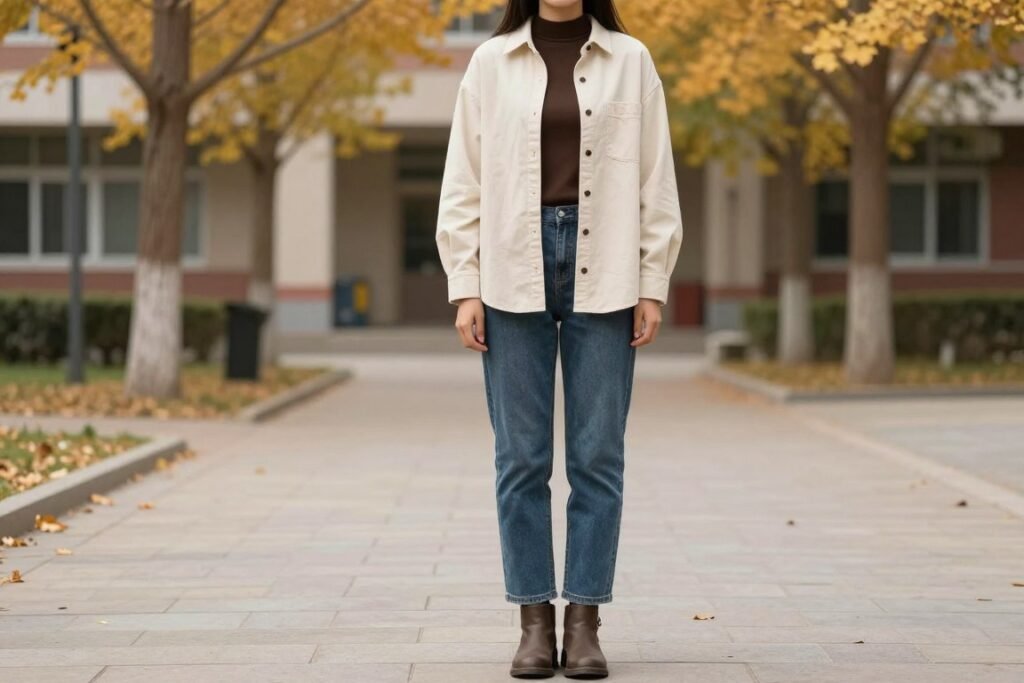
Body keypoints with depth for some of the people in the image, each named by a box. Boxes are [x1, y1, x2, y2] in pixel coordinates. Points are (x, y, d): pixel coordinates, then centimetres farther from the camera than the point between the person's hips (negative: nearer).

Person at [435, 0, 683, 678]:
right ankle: (535, 622, 8)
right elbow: (463, 182, 5)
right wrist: (465, 288, -2)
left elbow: (657, 182, 5)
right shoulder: (493, 62, 7)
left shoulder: (630, 61, 6)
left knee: (597, 456, 1)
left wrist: (653, 286, -1)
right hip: (514, 270, 0)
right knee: (522, 456, 1)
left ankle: (585, 623, 6)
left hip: (602, 272, 0)